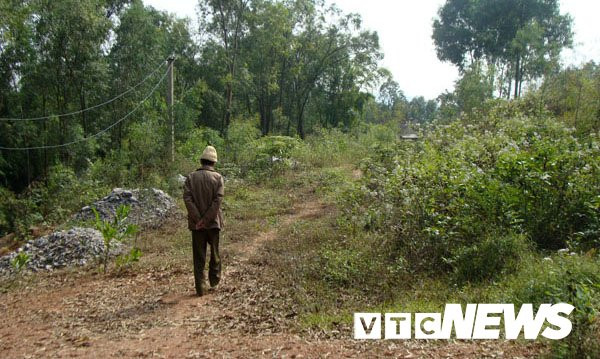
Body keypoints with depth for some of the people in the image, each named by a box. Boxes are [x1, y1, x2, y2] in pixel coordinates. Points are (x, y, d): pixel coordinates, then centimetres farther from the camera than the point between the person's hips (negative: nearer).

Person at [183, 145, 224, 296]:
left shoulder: (191, 177, -1)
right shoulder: (218, 177, -5)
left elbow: (187, 198, -11)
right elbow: (218, 200, -15)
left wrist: (198, 219, -12)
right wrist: (206, 219, -13)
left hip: (196, 223, 1)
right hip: (213, 222, -1)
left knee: (199, 256, 8)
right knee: (215, 252, 19)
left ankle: (200, 288, 9)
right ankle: (214, 279, 27)